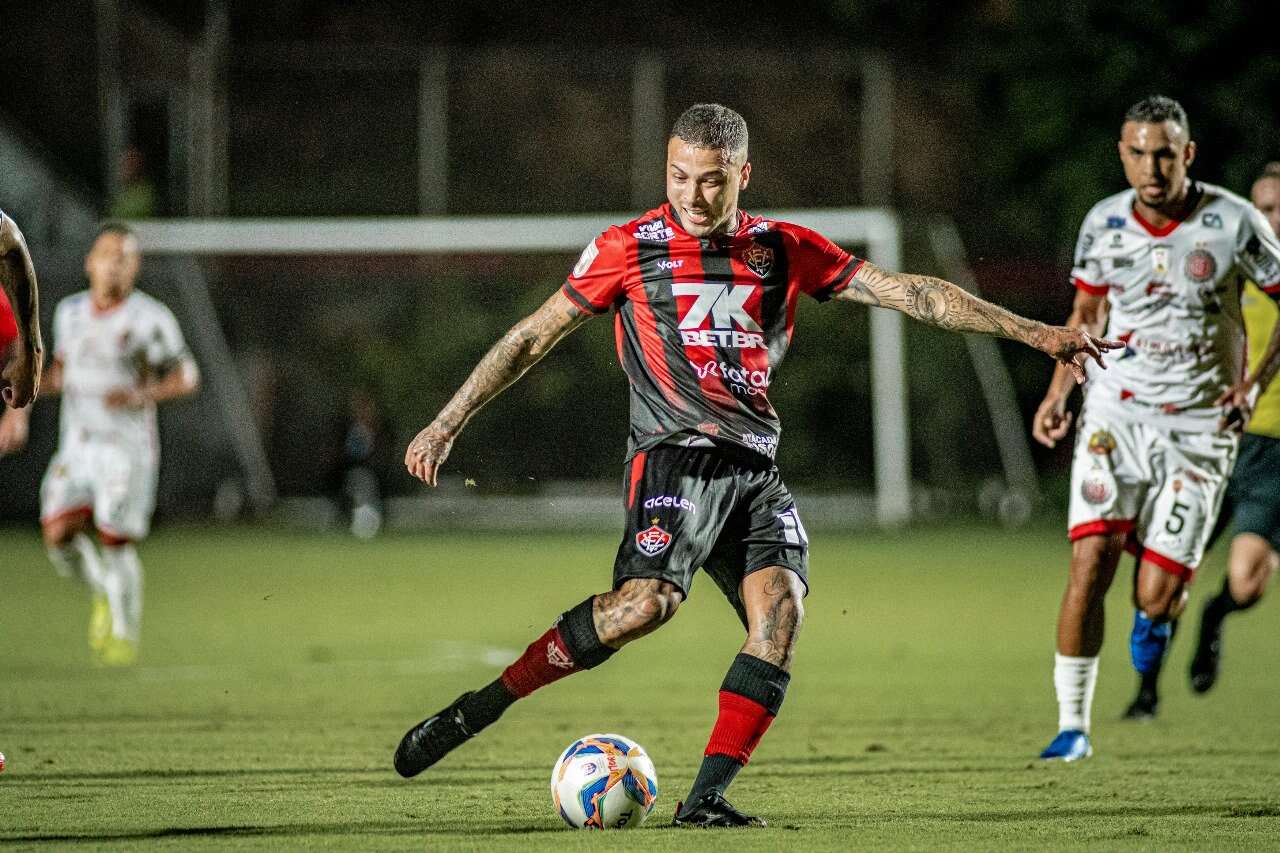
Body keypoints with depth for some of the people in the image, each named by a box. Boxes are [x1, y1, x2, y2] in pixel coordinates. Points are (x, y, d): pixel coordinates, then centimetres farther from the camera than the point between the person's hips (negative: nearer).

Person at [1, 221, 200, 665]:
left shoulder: (151, 319, -7)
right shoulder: (70, 311, 8)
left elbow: (186, 377, -3)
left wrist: (143, 395, -19)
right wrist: (50, 381, 3)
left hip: (128, 448, -4)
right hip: (77, 445, 4)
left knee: (115, 543, -8)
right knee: (58, 535, -9)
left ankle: (125, 633, 9)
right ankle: (104, 592, 19)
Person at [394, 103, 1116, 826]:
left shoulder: (787, 250, 11)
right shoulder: (629, 249, 3)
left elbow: (907, 292, 9)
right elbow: (534, 338, 9)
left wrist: (1033, 332, 4)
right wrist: (448, 424, 6)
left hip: (757, 469, 4)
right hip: (676, 456, -4)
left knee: (782, 609, -18)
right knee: (648, 600, -28)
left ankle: (707, 798, -15)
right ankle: (476, 710, -19)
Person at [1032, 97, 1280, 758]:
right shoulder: (1104, 224, 0)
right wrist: (1058, 392, 4)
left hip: (1198, 424, -2)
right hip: (1115, 412, 2)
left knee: (1155, 597, -7)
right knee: (1090, 563, -16)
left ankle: (1154, 617, 33)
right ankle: (1072, 724, -6)